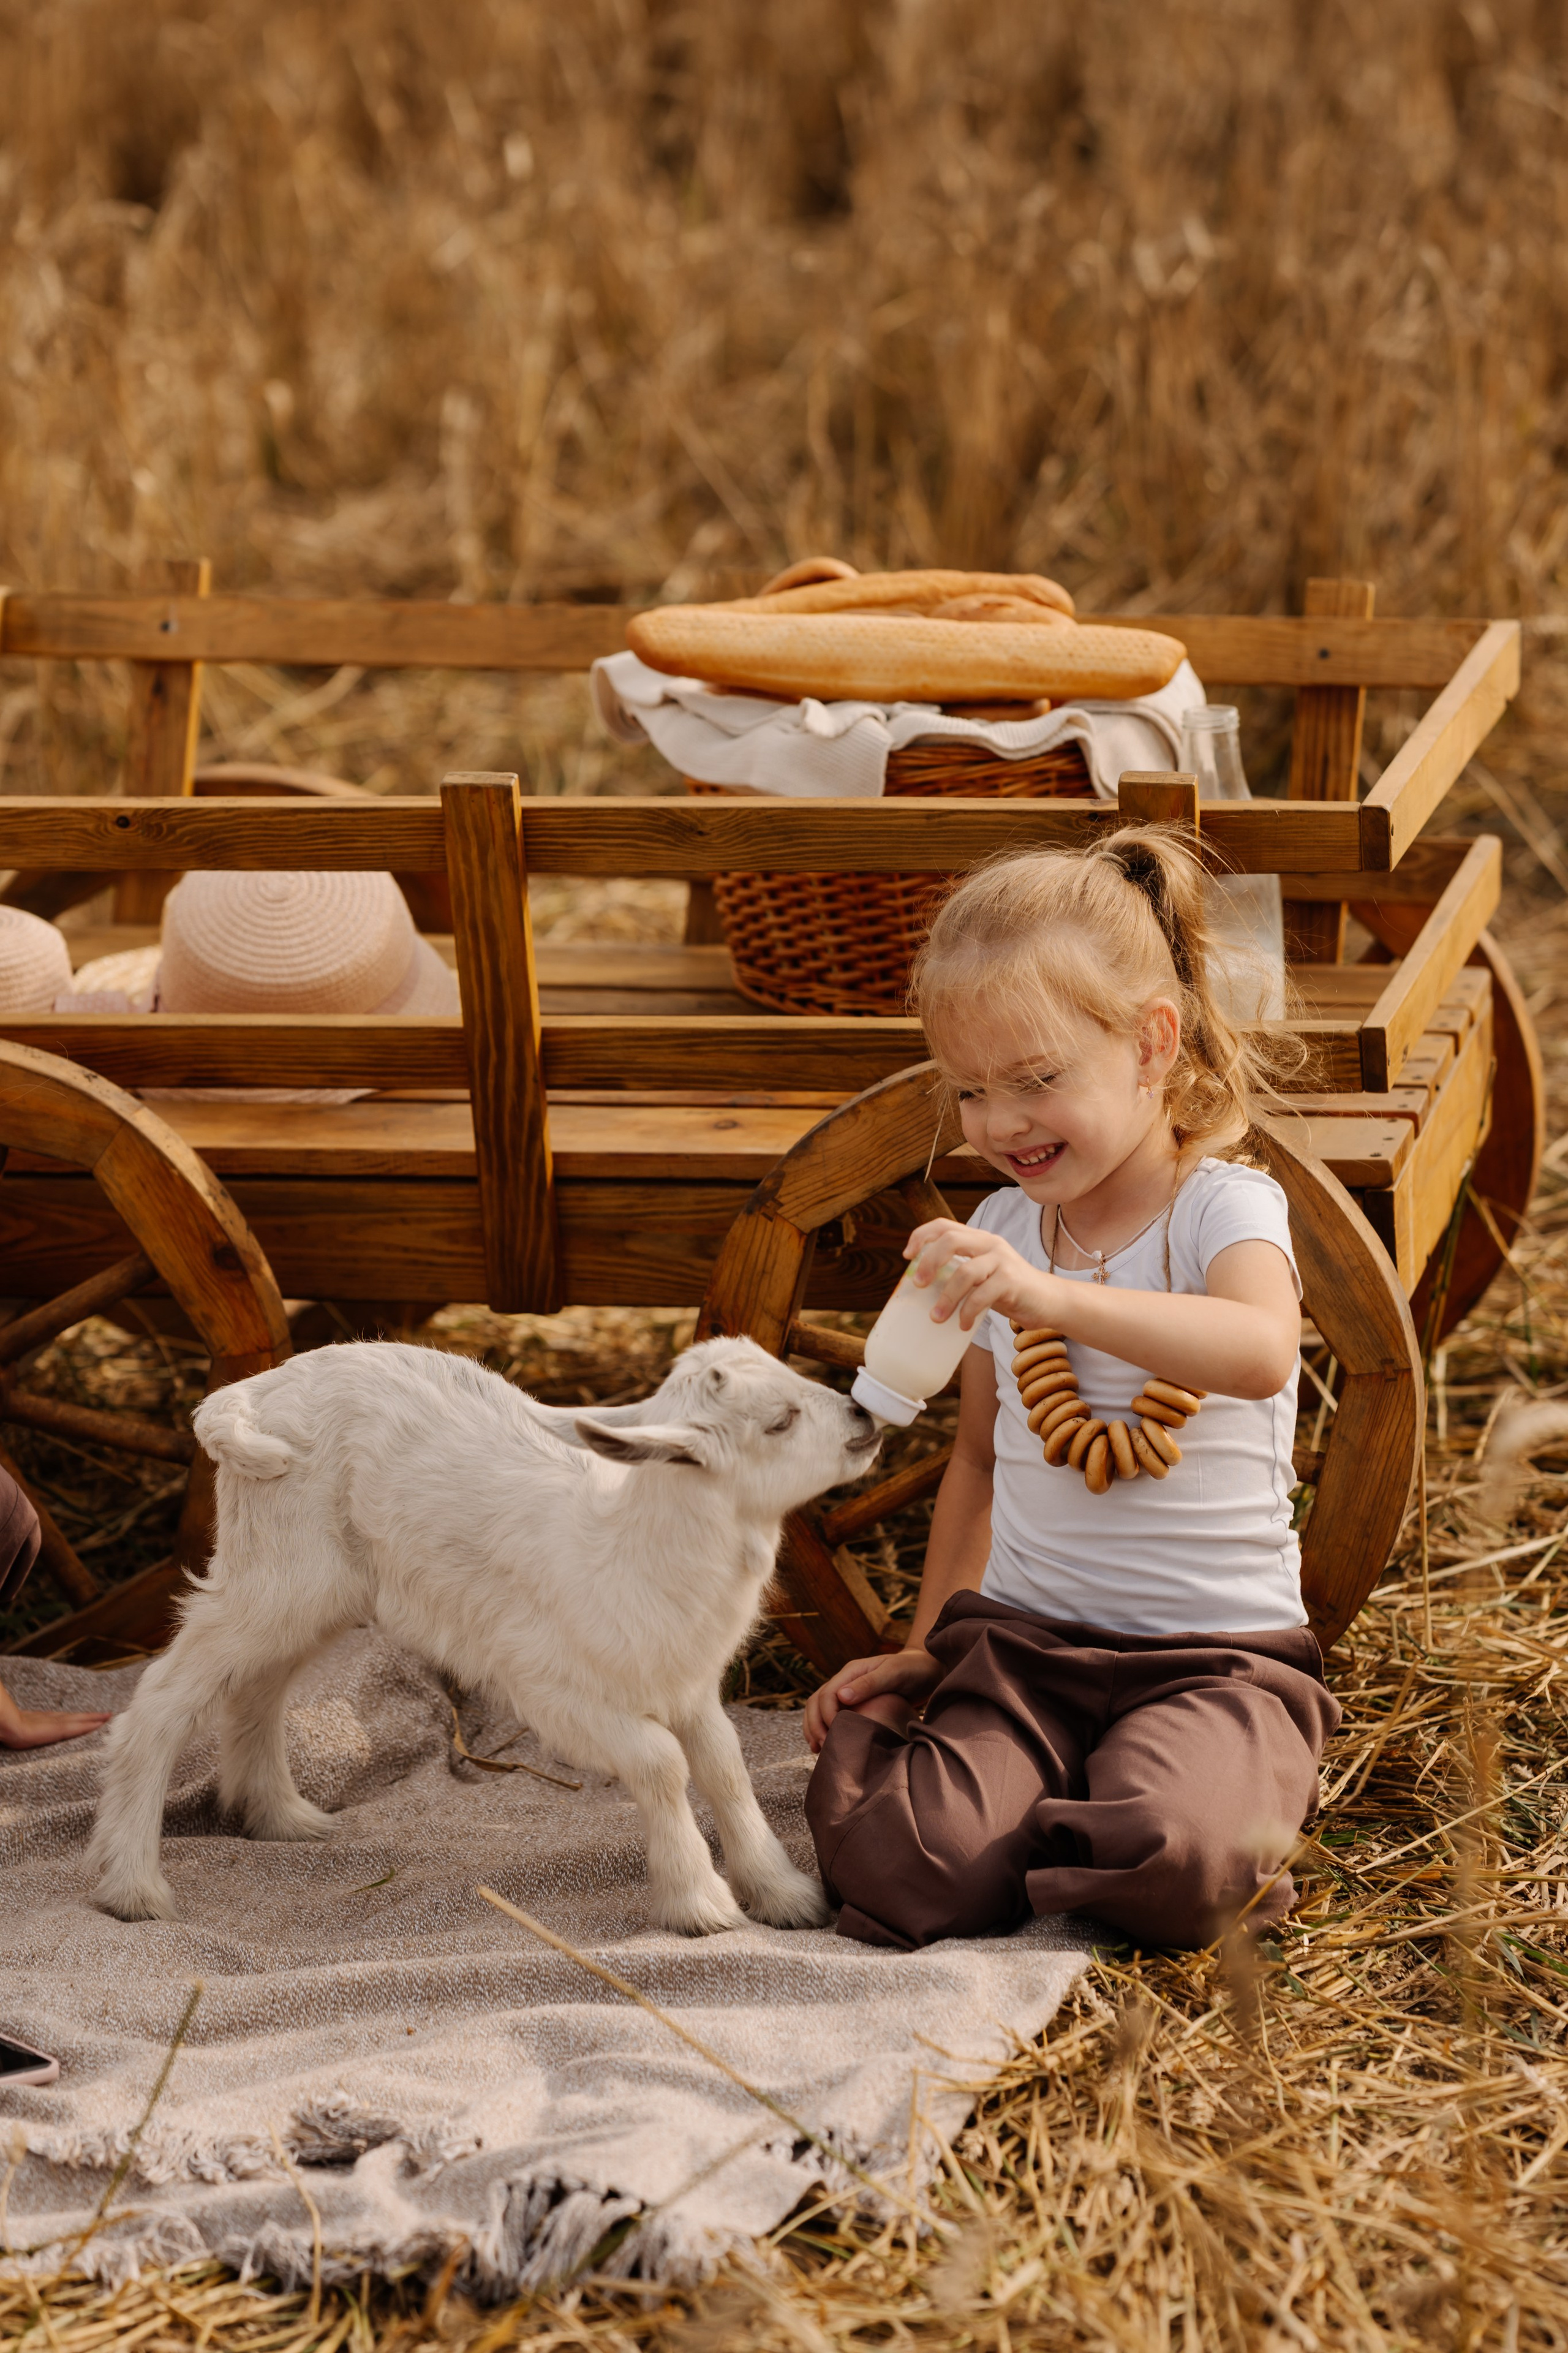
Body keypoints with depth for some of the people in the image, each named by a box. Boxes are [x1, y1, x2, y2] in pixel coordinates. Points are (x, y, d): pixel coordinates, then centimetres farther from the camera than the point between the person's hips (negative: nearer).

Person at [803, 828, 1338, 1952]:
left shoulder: (1224, 1208, -8)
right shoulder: (1000, 1235, 10)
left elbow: (1261, 1355, -33)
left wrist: (1054, 1299, -43)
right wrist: (926, 1650, 19)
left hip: (1216, 1654, -4)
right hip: (1023, 1644, 4)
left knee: (1175, 1870, -33)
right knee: (898, 1867, -22)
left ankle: (1238, 1783, 2)